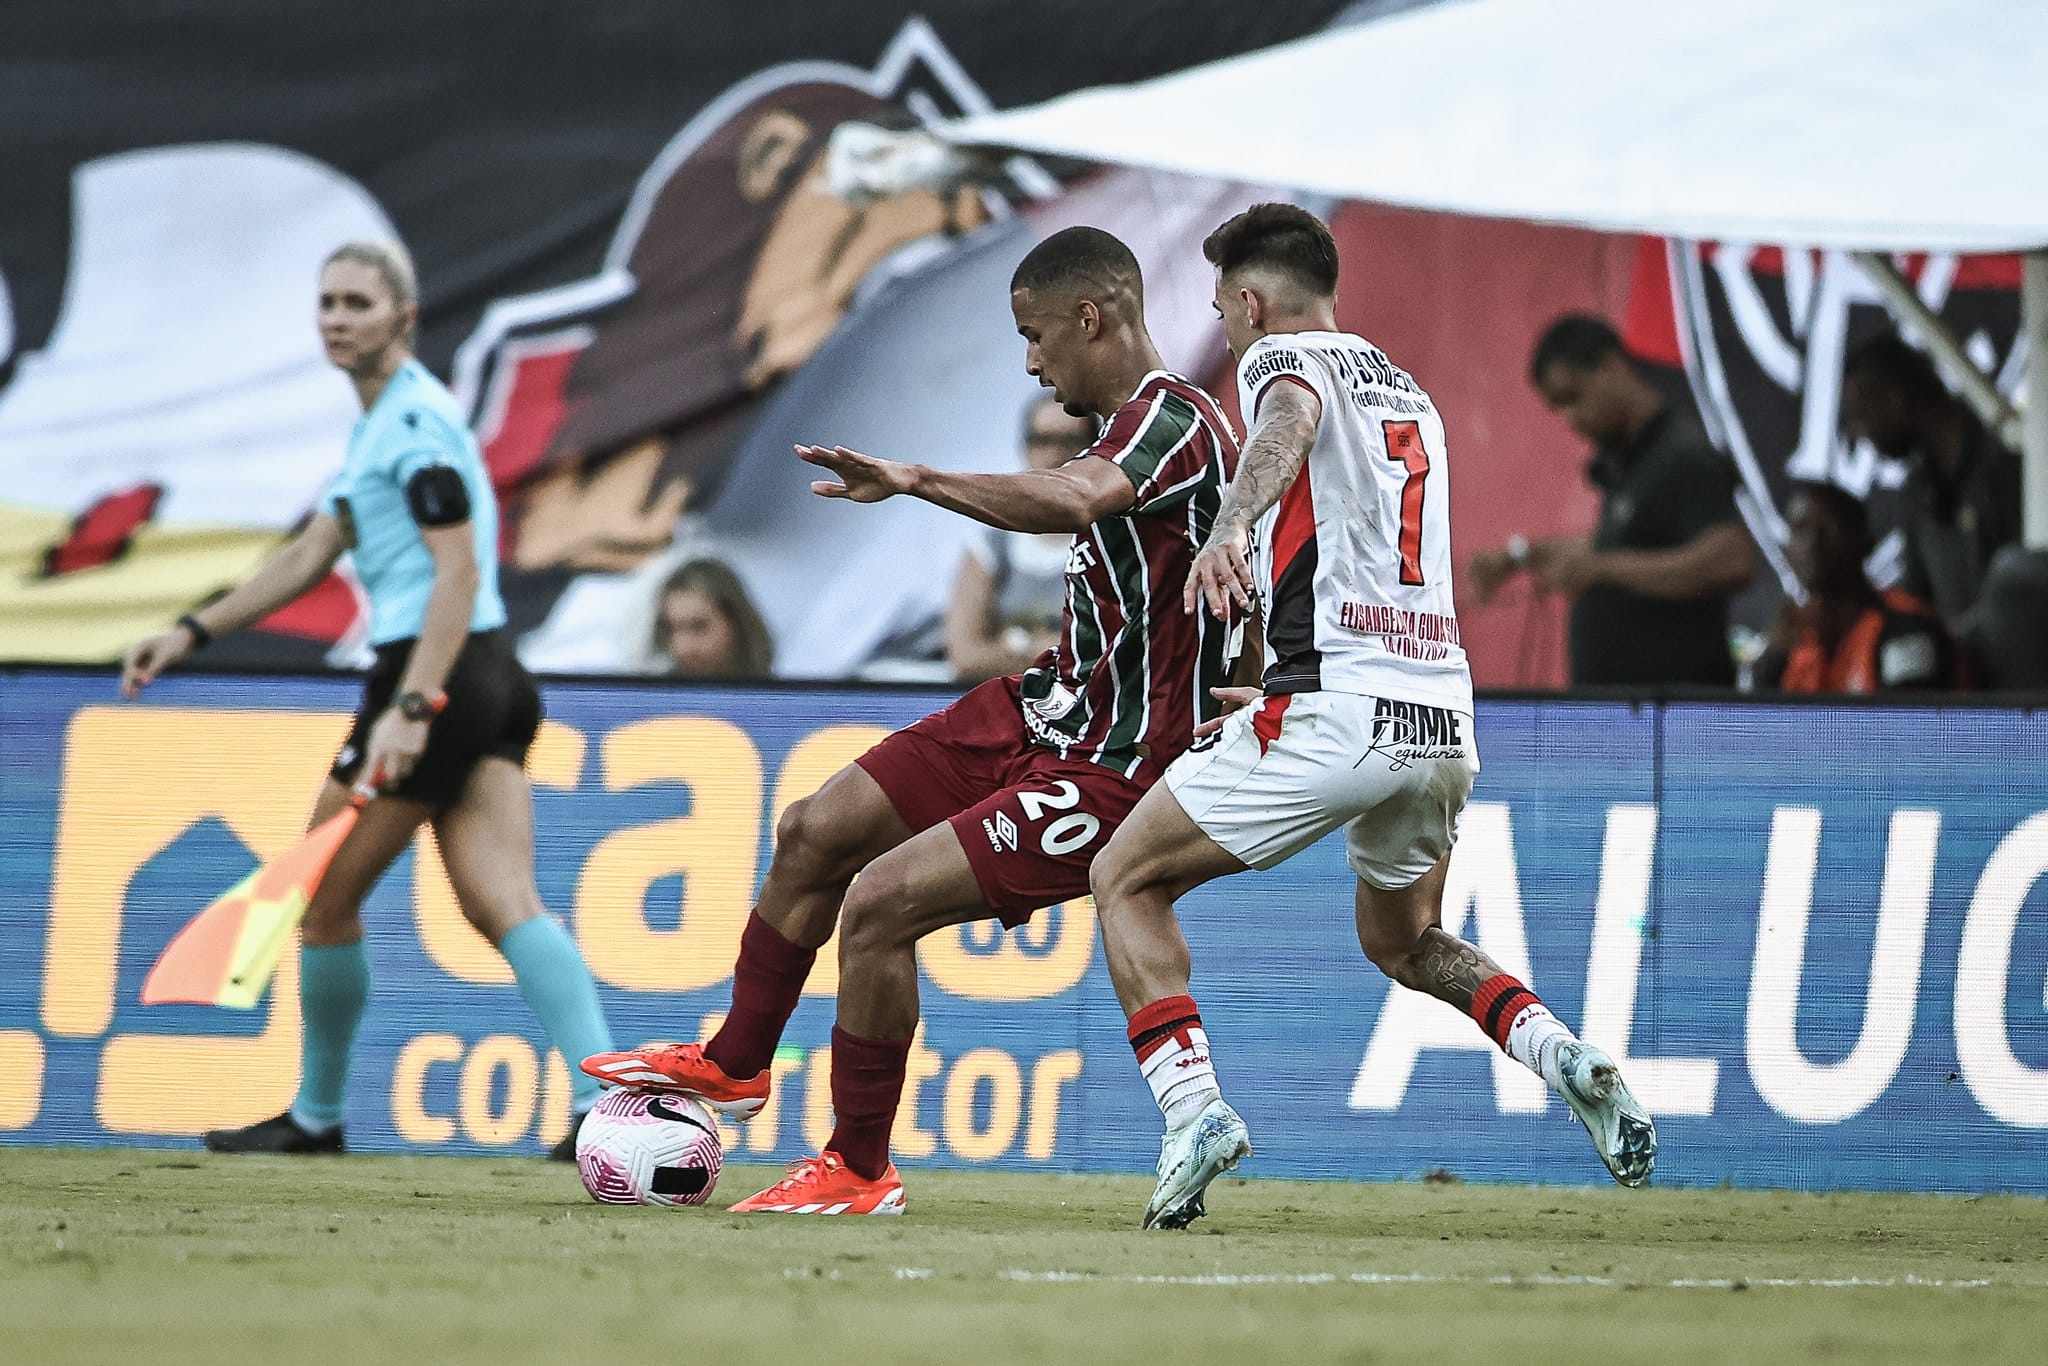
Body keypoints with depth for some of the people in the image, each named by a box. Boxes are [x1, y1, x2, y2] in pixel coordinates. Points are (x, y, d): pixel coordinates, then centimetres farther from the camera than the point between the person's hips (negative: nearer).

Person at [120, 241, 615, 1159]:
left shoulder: (416, 420, -12)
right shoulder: (381, 421, 20)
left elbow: (459, 572, -19)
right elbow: (311, 556, 26)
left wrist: (409, 710, -26)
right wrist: (192, 633, 24)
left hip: (434, 674, -9)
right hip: (488, 684, 9)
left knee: (324, 895, 5)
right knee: (502, 903, -5)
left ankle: (317, 1115, 18)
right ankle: (604, 1098, -21)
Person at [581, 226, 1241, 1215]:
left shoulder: (1172, 420, -23)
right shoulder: (1132, 426, 8)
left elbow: (1067, 502, -43)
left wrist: (915, 480, -36)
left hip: (1104, 771, -10)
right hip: (1042, 712, 10)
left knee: (879, 904, -18)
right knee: (812, 835, 15)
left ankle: (859, 1170, -2)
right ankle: (734, 1065, 36)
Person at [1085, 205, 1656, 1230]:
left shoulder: (1281, 356, 3)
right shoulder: (1409, 394, 26)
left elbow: (1291, 423, -23)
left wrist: (1231, 528, -43)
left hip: (1335, 713, -7)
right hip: (1442, 718, 7)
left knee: (1125, 880, 6)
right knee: (1403, 940, 27)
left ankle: (1194, 1110, -12)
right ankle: (1566, 1059, 1)